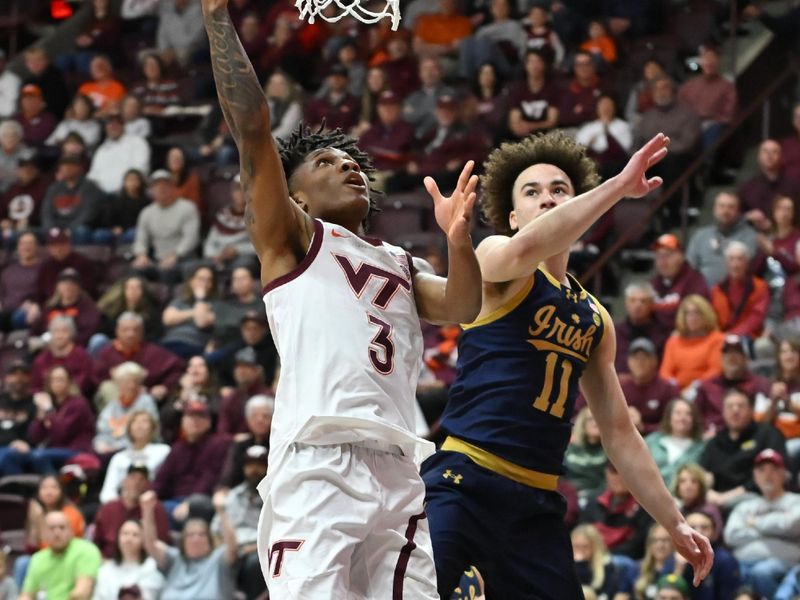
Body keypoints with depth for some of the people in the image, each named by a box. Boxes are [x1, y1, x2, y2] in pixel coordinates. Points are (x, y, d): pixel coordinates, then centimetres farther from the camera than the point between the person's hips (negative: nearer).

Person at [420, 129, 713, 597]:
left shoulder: (596, 321, 20)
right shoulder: (492, 260, 2)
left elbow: (619, 433, 24)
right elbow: (525, 249, -25)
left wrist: (674, 522, 19)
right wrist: (619, 186, -26)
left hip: (538, 504, 7)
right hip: (464, 483, -6)